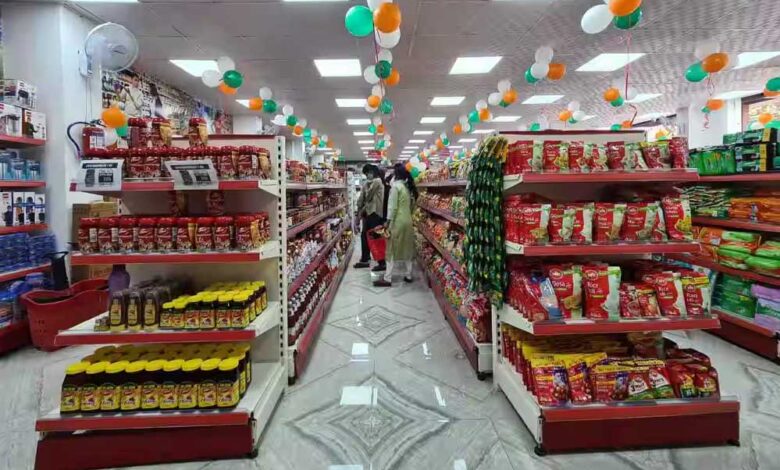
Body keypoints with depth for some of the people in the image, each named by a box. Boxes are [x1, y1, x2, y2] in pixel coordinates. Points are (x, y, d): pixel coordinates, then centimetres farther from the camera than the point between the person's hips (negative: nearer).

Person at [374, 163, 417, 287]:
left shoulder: (396, 186, -11)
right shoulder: (408, 187, 11)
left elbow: (392, 206, -15)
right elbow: (412, 204, 11)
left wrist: (388, 221, -12)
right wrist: (407, 214, 16)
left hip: (398, 221, -7)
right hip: (408, 220, 7)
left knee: (393, 249, -4)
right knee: (406, 248, 13)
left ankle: (387, 279, -1)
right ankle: (408, 275, 19)